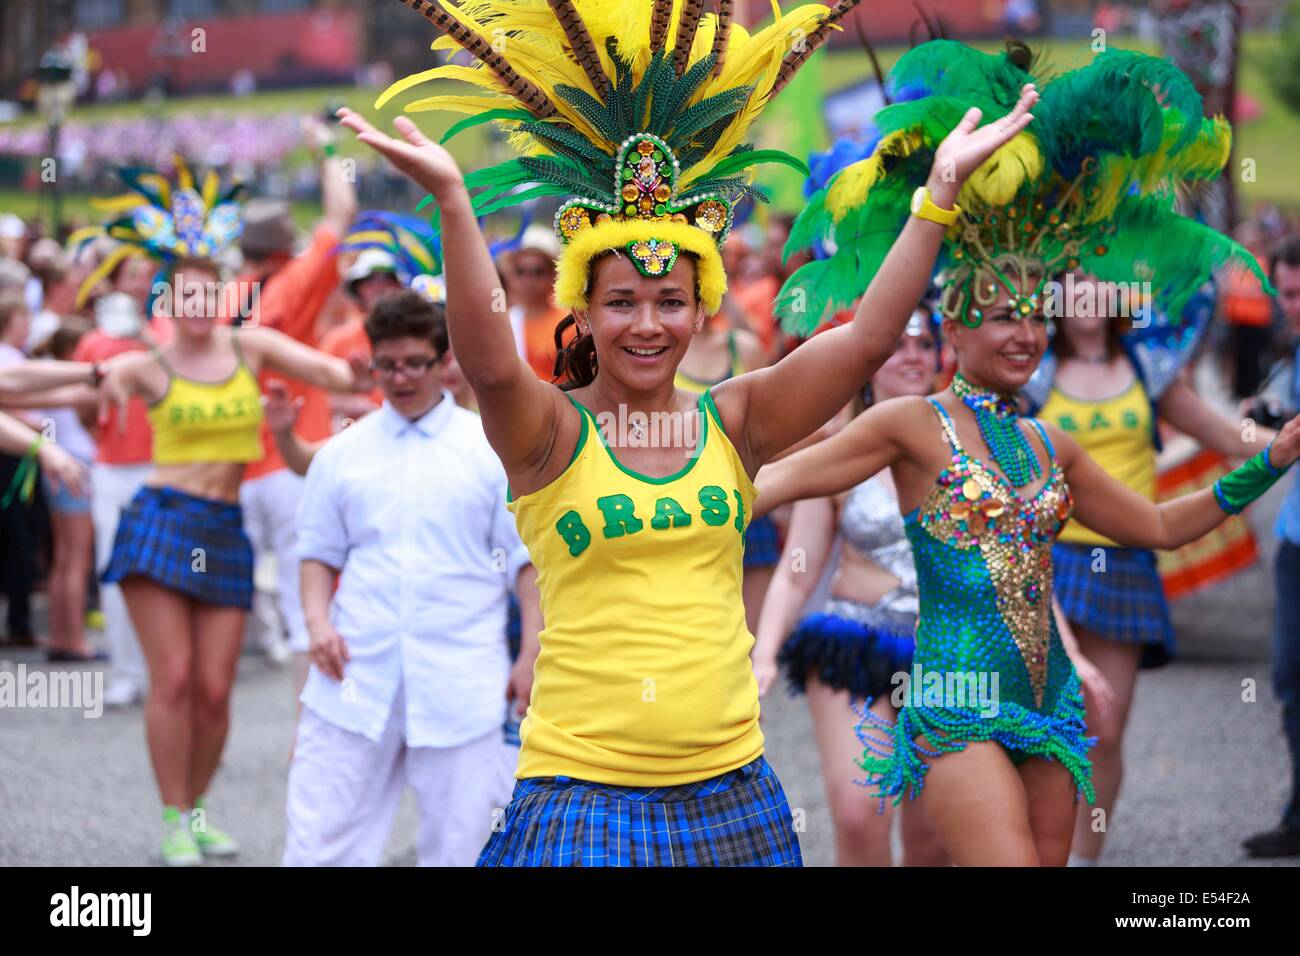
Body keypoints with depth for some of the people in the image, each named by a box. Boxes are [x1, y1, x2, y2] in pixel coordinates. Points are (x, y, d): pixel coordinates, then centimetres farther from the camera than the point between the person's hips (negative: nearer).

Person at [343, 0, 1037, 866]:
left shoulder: (731, 423, 5)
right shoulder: (552, 431, -3)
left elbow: (869, 339, -3)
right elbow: (488, 361, -24)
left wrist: (941, 191, -9)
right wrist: (451, 199, -36)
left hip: (730, 789, 3)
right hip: (582, 790, -3)